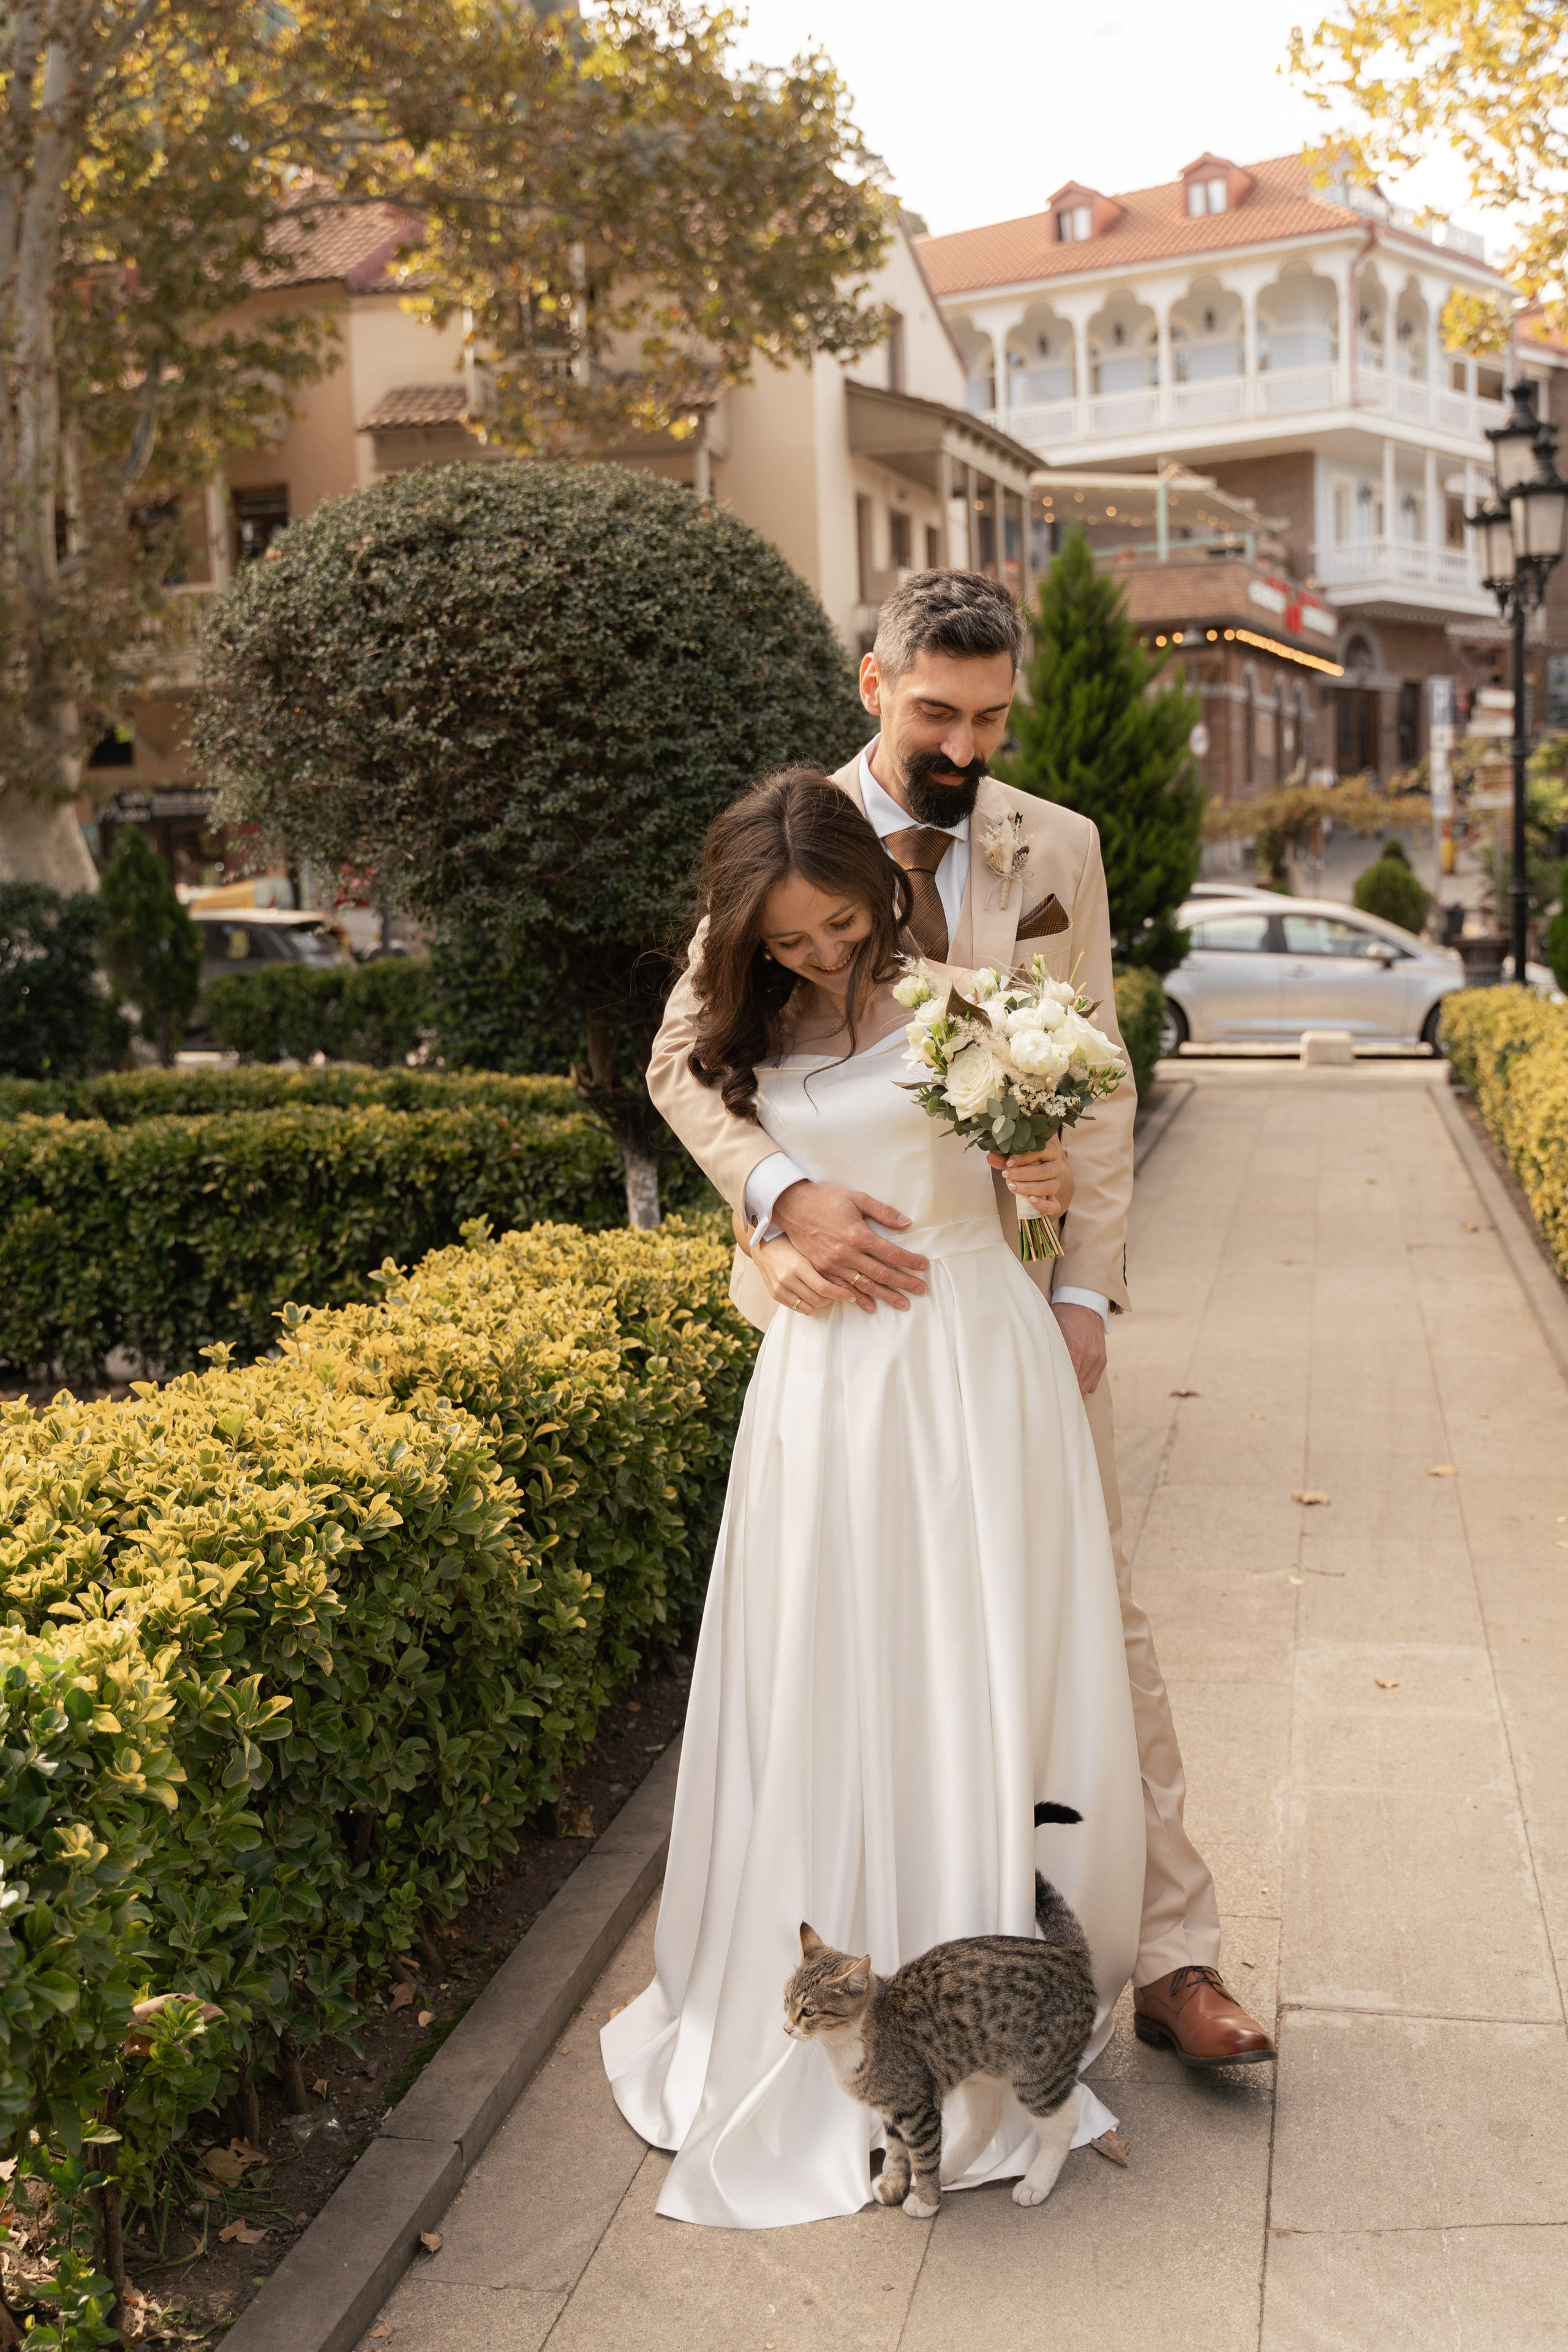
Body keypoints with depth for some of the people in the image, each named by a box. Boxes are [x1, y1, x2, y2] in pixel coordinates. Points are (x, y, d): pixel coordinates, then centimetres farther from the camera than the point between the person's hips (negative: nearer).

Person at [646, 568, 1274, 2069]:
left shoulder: (1059, 850, 4)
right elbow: (684, 1060, -6)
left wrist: (1086, 1289, -4)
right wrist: (784, 1192, -25)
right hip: (856, 1289, -1)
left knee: (1094, 1611, 5)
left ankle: (1170, 1956, 15)